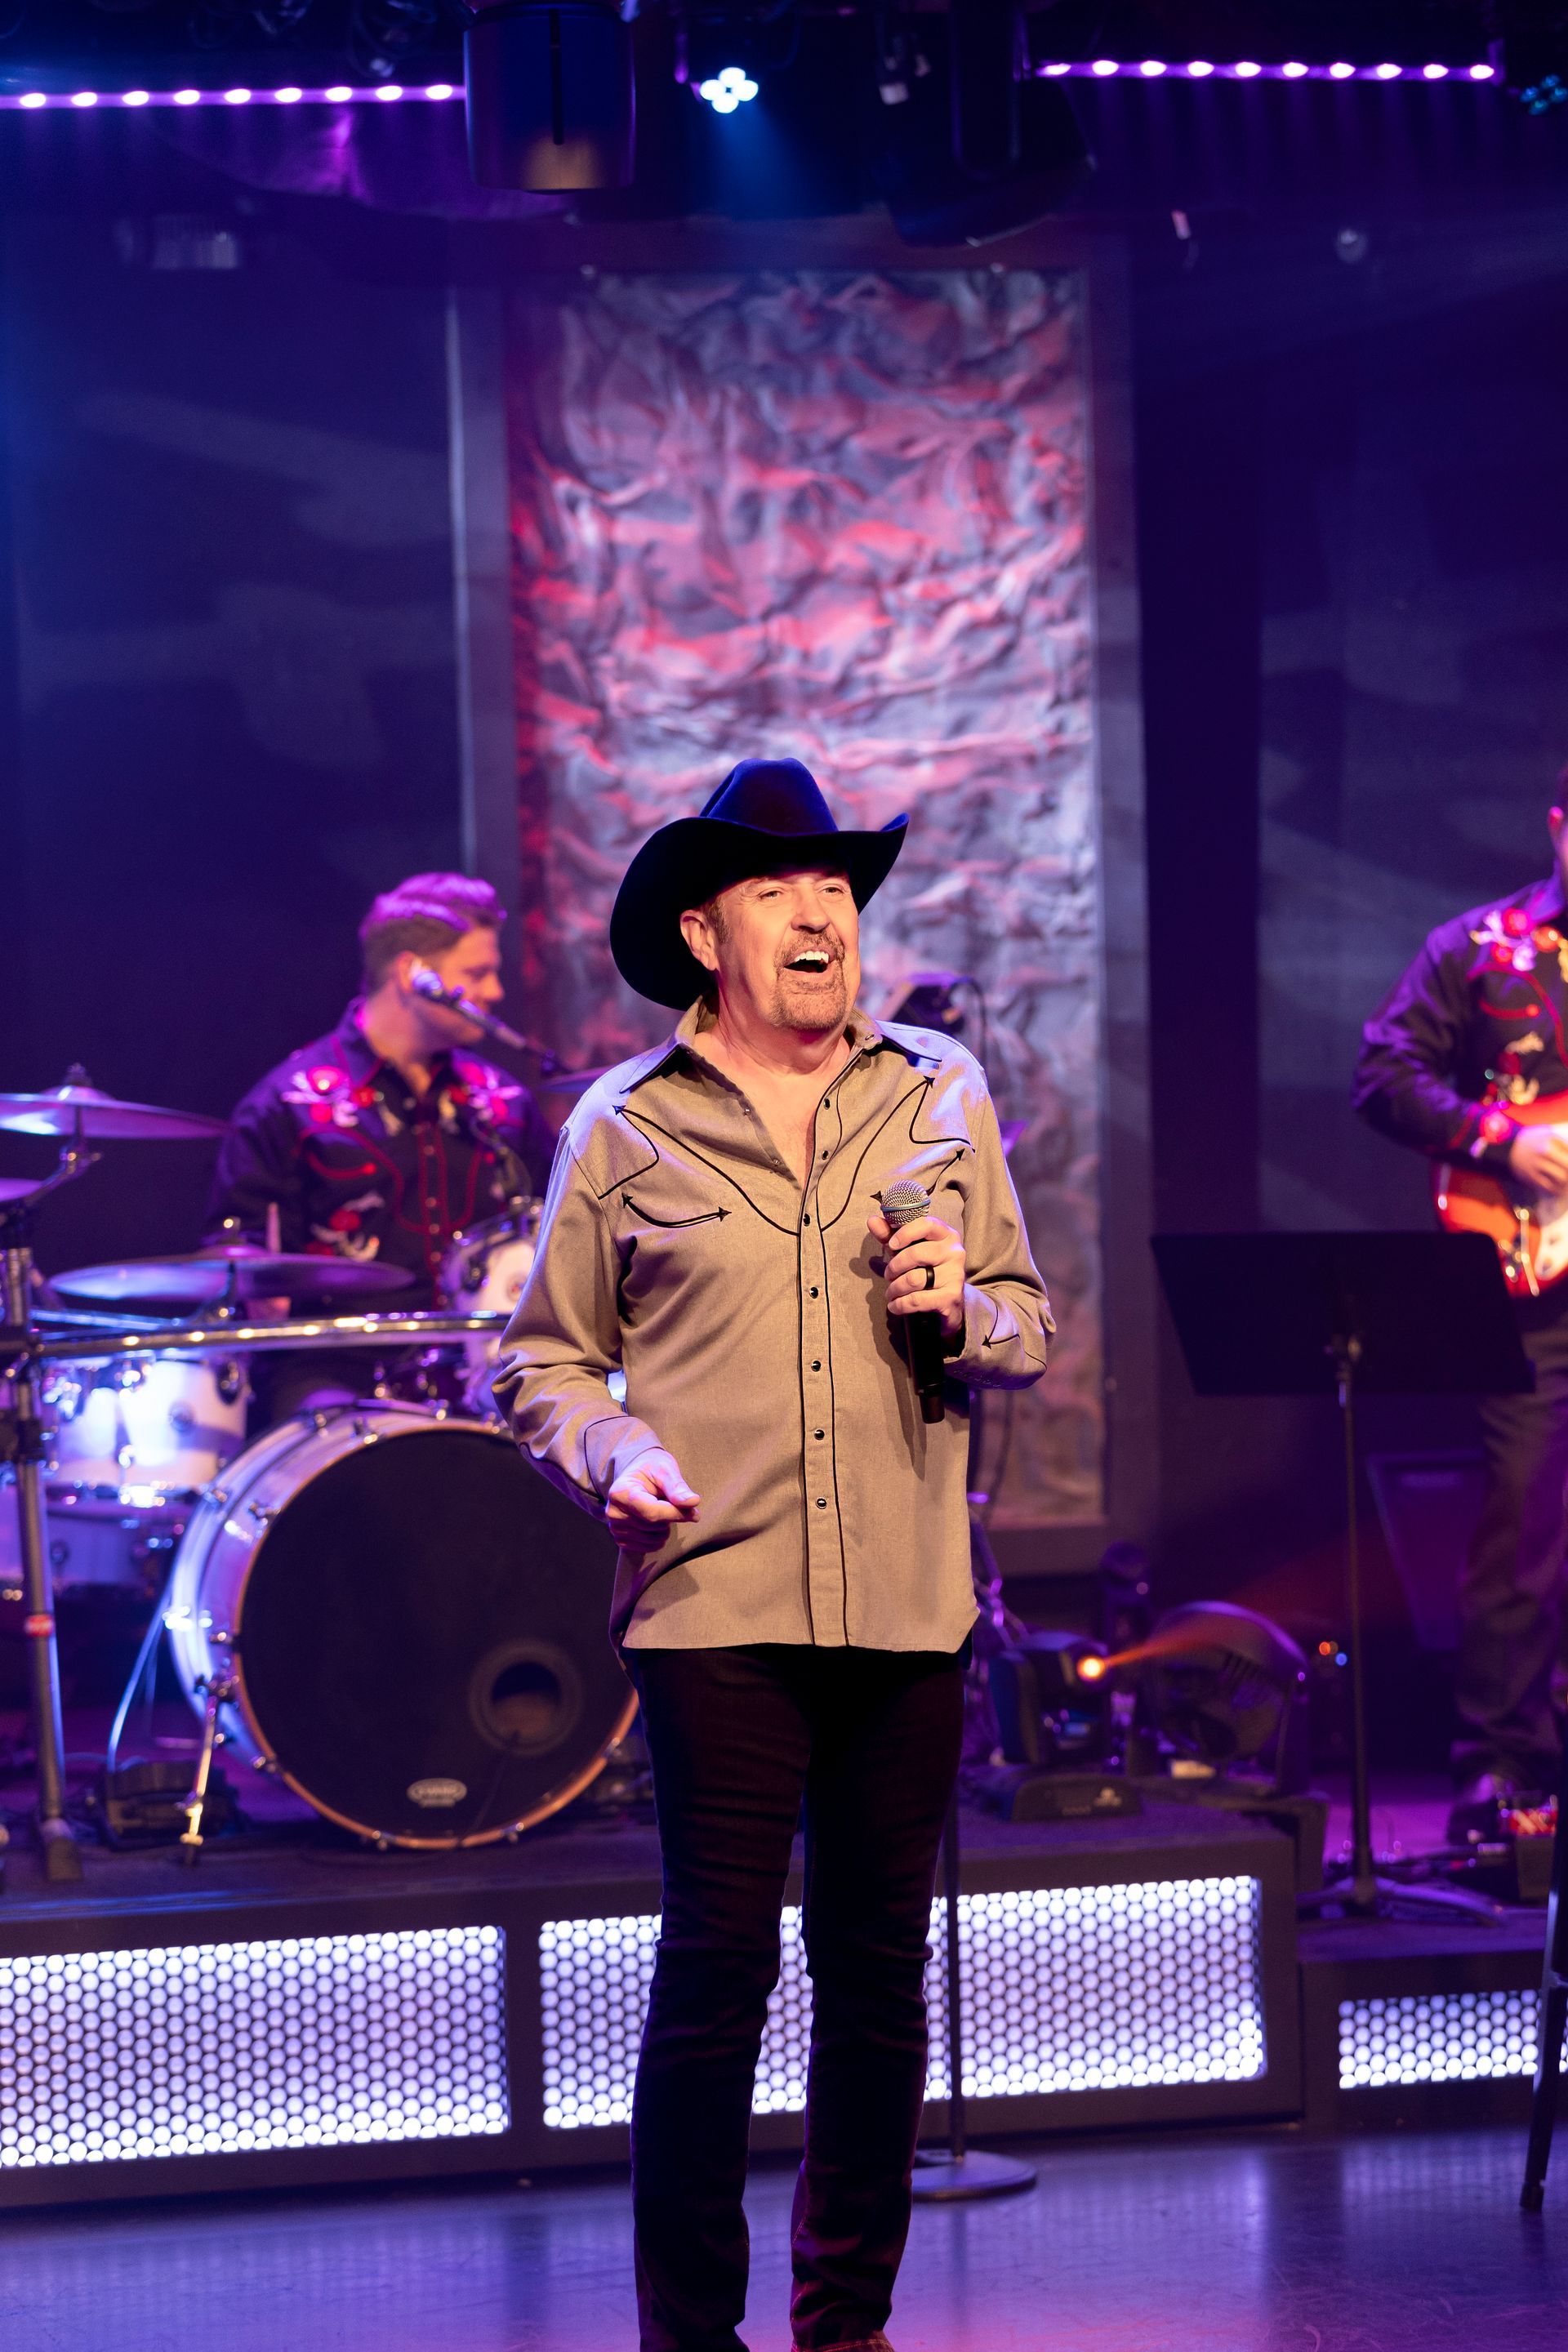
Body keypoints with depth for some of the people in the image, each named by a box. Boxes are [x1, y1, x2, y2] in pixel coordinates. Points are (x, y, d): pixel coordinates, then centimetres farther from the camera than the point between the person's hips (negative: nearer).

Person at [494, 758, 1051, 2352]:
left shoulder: (944, 1098, 11)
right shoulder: (624, 1130, 4)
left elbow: (1029, 1332, 16)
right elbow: (544, 1361, 10)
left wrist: (962, 1312, -5)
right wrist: (615, 1456, -9)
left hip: (907, 1605, 3)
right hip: (716, 1602, -3)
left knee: (878, 1970, 7)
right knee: (717, 1963, -6)